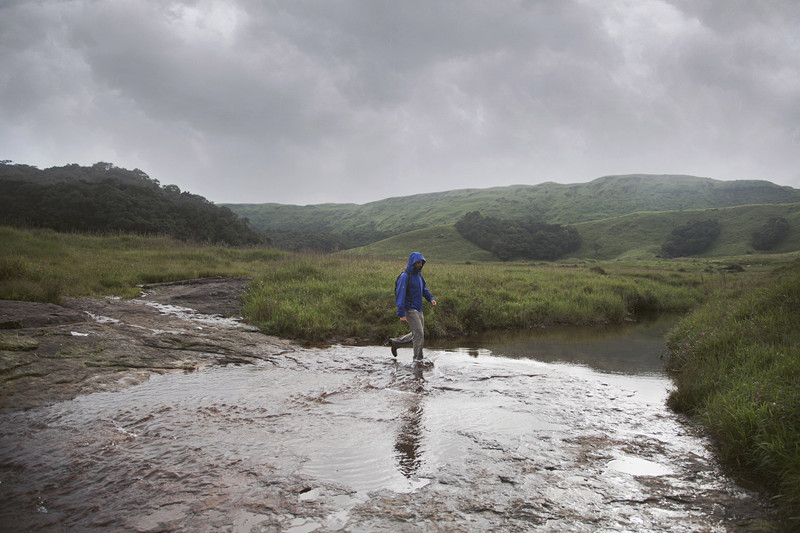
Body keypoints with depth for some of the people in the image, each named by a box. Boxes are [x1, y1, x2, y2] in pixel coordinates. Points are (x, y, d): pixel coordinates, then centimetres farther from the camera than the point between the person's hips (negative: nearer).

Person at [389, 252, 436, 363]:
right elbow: (400, 295, -20)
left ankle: (395, 342, 28)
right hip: (410, 309, -9)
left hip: (418, 310, 9)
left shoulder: (418, 275, 11)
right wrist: (401, 314, -24)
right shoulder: (405, 276, -16)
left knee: (419, 334, 15)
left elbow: (424, 289, 21)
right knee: (419, 334, -11)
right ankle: (418, 360, -1)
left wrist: (431, 299, 0)